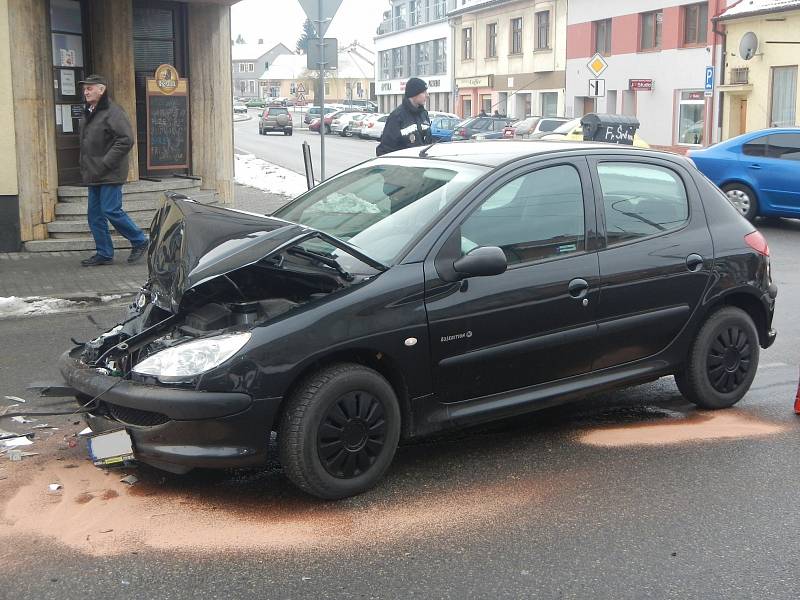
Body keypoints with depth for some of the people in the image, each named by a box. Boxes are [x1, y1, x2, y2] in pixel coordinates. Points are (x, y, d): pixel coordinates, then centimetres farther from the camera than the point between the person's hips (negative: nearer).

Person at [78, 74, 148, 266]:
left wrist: (106, 163, -21)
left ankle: (139, 241, 8)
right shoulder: (88, 114, 15)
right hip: (94, 175, 9)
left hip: (110, 175, -9)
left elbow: (126, 140, -22)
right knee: (95, 214, 9)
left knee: (111, 211, -10)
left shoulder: (113, 112, -14)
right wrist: (85, 168, 14)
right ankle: (104, 254, 17)